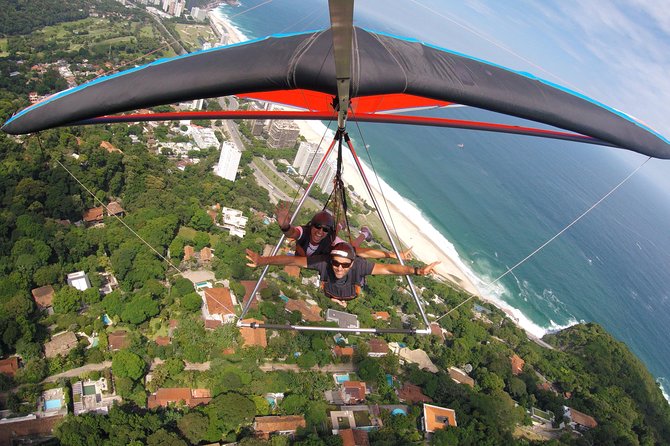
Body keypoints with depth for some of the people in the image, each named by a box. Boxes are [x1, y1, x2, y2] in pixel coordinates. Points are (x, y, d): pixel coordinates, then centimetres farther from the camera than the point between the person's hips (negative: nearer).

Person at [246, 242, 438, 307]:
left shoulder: (359, 265, -41)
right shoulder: (322, 262, -41)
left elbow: (388, 268, -44)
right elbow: (293, 260, -40)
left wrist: (416, 270, -55)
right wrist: (263, 260, -48)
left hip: (353, 301, -1)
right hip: (328, 298, 1)